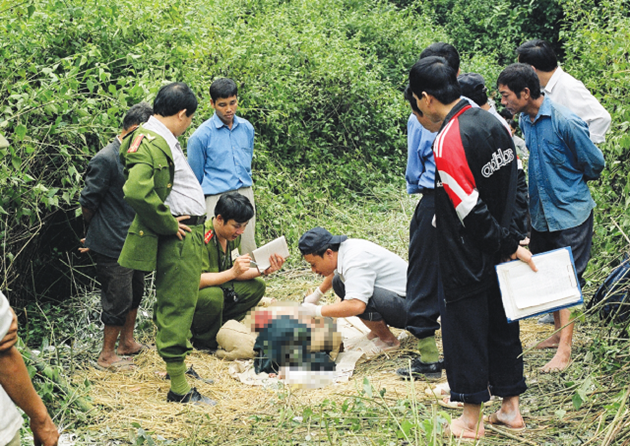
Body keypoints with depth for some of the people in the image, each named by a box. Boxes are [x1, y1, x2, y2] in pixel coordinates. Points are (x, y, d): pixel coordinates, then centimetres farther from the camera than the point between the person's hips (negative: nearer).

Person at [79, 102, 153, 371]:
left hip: (133, 242, 9)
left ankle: (127, 342, 37)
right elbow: (88, 203, -14)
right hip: (112, 246, -9)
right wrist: (96, 233, 0)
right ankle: (107, 355, 13)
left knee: (135, 292, 20)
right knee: (119, 299, -1)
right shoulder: (106, 160, -19)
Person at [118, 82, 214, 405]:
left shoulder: (163, 139, 15)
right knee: (177, 306, -4)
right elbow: (136, 192, -33)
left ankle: (177, 363, 33)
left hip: (189, 233, 10)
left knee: (176, 303, 20)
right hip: (178, 237, -10)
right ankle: (178, 386, 1)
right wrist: (169, 224, -22)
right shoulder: (151, 143, -19)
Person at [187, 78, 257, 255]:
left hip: (245, 195, 4)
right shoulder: (201, 136, -5)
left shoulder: (247, 128, 9)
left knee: (248, 248, 2)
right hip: (217, 199, -4)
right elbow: (196, 178, 4)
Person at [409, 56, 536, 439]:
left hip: (466, 261, -8)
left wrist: (508, 246, -14)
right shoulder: (492, 122, 4)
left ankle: (472, 419, 14)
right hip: (498, 260, 8)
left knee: (464, 330, 4)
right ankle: (511, 408, 27)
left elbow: (471, 210, -23)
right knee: (503, 325, 17)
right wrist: (512, 242, 12)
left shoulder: (447, 141, -21)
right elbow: (514, 187, 10)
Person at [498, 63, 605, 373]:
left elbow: (595, 163, -9)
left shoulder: (565, 122, -20)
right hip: (541, 212, 7)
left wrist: (574, 184, 7)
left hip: (570, 212, -7)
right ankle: (558, 333, 29)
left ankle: (565, 350, -4)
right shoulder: (524, 120, 3)